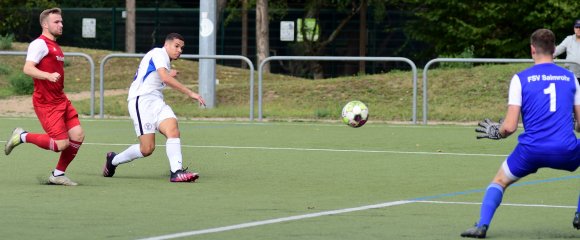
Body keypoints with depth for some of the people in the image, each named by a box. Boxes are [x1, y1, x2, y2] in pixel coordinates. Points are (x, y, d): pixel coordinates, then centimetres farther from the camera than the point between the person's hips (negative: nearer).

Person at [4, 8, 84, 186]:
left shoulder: (55, 47, 18)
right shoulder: (39, 44, -12)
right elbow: (27, 69, -25)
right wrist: (48, 76, -38)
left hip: (61, 100, 9)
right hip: (46, 104, -9)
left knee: (78, 135, -1)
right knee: (61, 144, -14)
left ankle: (58, 174, 12)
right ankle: (22, 136, 5)